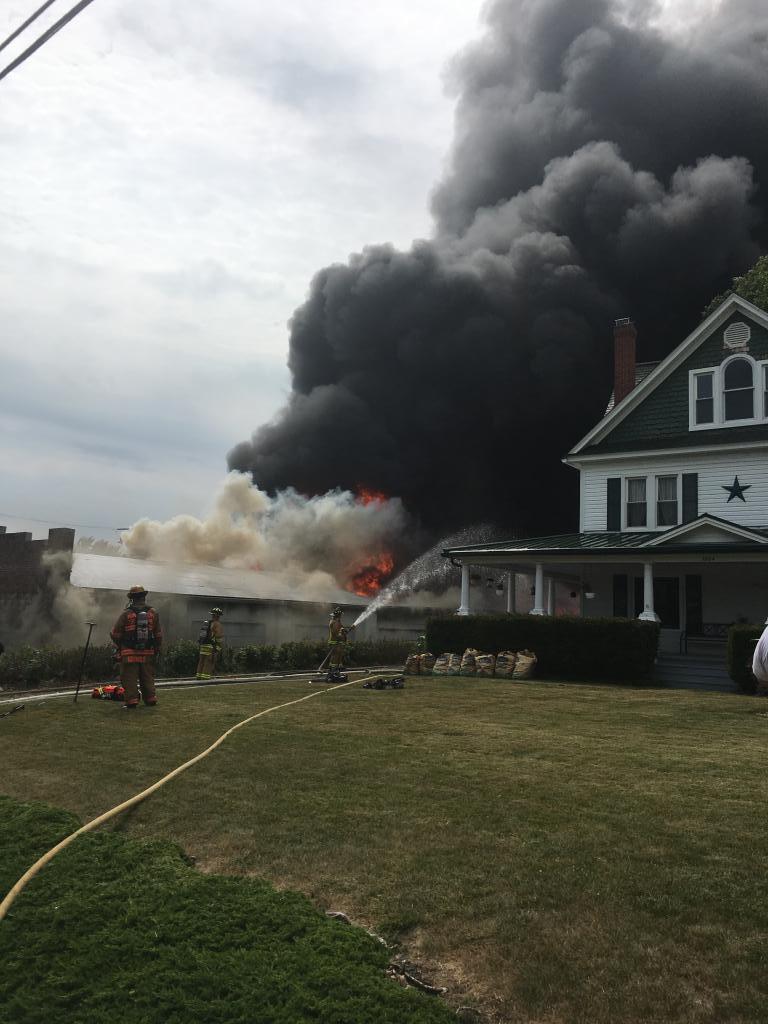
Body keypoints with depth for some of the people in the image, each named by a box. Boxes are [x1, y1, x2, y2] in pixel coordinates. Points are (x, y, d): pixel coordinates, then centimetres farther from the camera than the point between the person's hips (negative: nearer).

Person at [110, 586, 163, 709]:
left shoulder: (126, 614, -8)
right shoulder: (153, 613, 1)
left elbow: (115, 634, -4)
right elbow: (159, 634, 5)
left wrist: (119, 646, 14)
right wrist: (157, 650, 15)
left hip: (130, 654, -3)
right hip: (148, 653, 3)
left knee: (130, 678, 2)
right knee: (147, 678, 13)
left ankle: (132, 702, 0)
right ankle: (150, 700, 17)